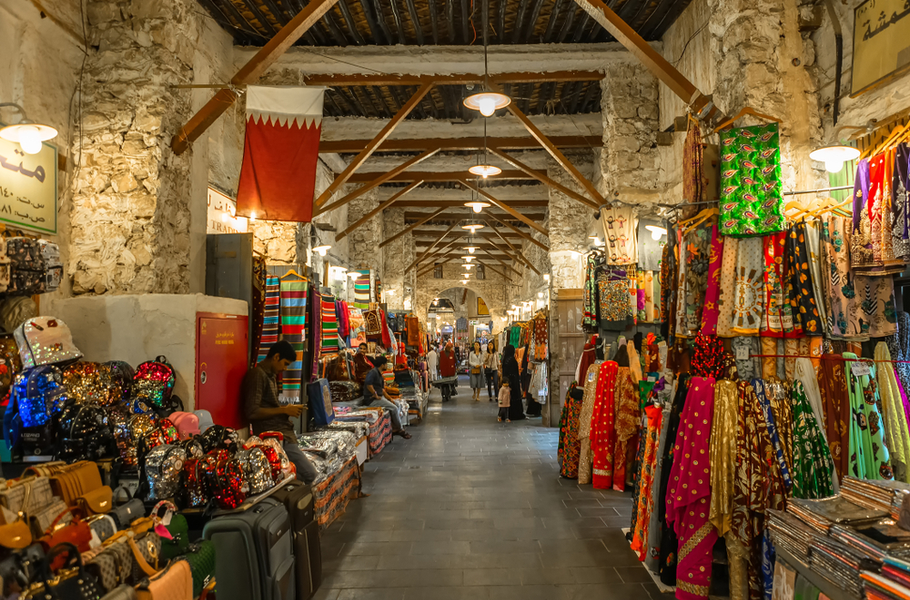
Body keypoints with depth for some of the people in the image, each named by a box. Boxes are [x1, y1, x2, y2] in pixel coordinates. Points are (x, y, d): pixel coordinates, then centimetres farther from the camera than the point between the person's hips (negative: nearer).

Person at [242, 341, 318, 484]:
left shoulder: (270, 375, 18)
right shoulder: (258, 375, -12)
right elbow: (252, 412, -20)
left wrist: (288, 409, 9)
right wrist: (284, 410, -13)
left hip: (283, 434, 10)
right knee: (309, 474, -12)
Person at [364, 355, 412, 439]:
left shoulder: (379, 374, 17)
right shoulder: (373, 372, -15)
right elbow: (368, 384, -30)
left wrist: (390, 398, 13)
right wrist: (375, 395, -23)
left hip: (379, 397, 11)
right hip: (372, 400, -11)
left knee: (396, 405, 8)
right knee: (394, 408, -14)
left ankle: (394, 429, 6)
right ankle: (400, 430, -1)